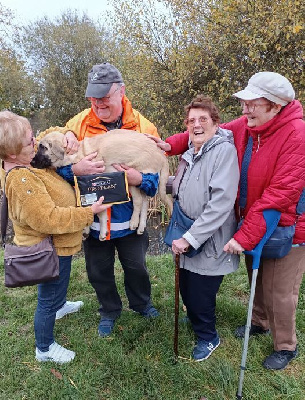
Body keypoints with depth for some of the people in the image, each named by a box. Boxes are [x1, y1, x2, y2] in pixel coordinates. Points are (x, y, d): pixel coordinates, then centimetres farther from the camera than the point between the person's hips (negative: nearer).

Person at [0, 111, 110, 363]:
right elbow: (49, 219, -33)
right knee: (49, 299, 12)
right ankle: (45, 349, 36)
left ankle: (58, 305, 66)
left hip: (54, 242, 10)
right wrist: (89, 212, -28)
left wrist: (67, 135, -14)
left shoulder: (26, 160, -6)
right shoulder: (21, 182, -33)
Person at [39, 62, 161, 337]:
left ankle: (141, 302, 52)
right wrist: (75, 169, -29)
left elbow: (156, 175, -9)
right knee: (99, 272, 20)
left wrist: (139, 179, -32)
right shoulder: (79, 123, -9)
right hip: (92, 216, 1)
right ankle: (109, 310, 49)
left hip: (129, 216, 0)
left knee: (136, 266, 21)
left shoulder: (144, 128, -11)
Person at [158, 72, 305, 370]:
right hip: (254, 222, 6)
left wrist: (244, 236, -28)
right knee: (256, 277, 24)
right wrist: (171, 145, -10)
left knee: (279, 292, 8)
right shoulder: (245, 126, -7)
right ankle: (260, 322, 51)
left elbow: (280, 196, -30)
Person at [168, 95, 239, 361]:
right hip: (188, 241, 7)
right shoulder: (191, 153, 8)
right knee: (187, 290, 22)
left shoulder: (224, 150, -19)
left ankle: (208, 337, 37)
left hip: (210, 243, -7)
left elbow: (221, 203, -26)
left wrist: (190, 238, -23)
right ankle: (196, 319, 53)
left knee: (200, 295, 6)